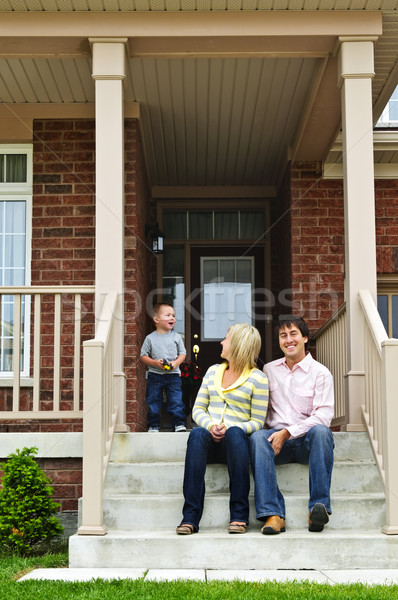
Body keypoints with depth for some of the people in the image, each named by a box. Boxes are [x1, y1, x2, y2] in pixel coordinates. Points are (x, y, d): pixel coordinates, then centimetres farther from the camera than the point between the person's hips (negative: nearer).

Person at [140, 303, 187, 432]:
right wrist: (155, 362, -13)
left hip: (173, 375, 0)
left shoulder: (176, 336, 4)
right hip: (155, 375, 0)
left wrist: (176, 363, -11)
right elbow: (143, 356, 3)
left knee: (176, 400, -5)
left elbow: (182, 353, 8)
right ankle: (153, 425, 13)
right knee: (153, 401, 3)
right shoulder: (150, 338, 1)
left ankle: (179, 423, 4)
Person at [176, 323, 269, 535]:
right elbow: (198, 409, 15)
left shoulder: (257, 378, 5)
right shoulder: (213, 371, 21)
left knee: (235, 432, -39)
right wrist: (210, 426, -8)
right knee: (197, 434, -33)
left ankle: (239, 515, -36)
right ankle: (190, 517, -40)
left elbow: (257, 422, 1)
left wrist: (229, 429, -17)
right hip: (211, 441, 3)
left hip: (237, 439, -3)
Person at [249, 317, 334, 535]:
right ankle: (273, 514, -38)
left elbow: (323, 415, -7)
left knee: (321, 431, -36)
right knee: (257, 437, -31)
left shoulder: (320, 373, 4)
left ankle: (319, 507, -38)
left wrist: (288, 432, -17)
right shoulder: (269, 370, 17)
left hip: (306, 440, -2)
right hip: (276, 438, 2)